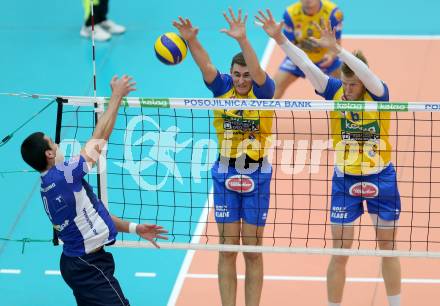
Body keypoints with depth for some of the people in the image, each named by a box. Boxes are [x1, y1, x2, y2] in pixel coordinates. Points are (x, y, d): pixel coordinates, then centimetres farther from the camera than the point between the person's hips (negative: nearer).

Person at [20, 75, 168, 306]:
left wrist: (133, 228, 13)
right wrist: (117, 96, -5)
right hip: (89, 266, -10)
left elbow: (93, 215, 13)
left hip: (76, 262, 10)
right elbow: (100, 137, -15)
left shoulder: (49, 185, 8)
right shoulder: (63, 176, -22)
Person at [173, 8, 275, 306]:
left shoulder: (263, 91, -11)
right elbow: (206, 66, -21)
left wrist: (242, 39, -48)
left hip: (257, 175, -2)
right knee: (227, 249, 5)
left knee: (253, 251, 6)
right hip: (225, 173, 2)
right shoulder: (222, 87, -5)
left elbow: (258, 71, -31)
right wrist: (191, 40, -41)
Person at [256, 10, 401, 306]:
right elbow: (307, 65, -20)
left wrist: (336, 48, -51)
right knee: (339, 254, 3)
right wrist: (280, 39, -34)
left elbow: (366, 73, -38)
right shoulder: (335, 91, -10)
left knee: (388, 249, 13)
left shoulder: (378, 93, -17)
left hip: (381, 179, -1)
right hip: (345, 180, 1)